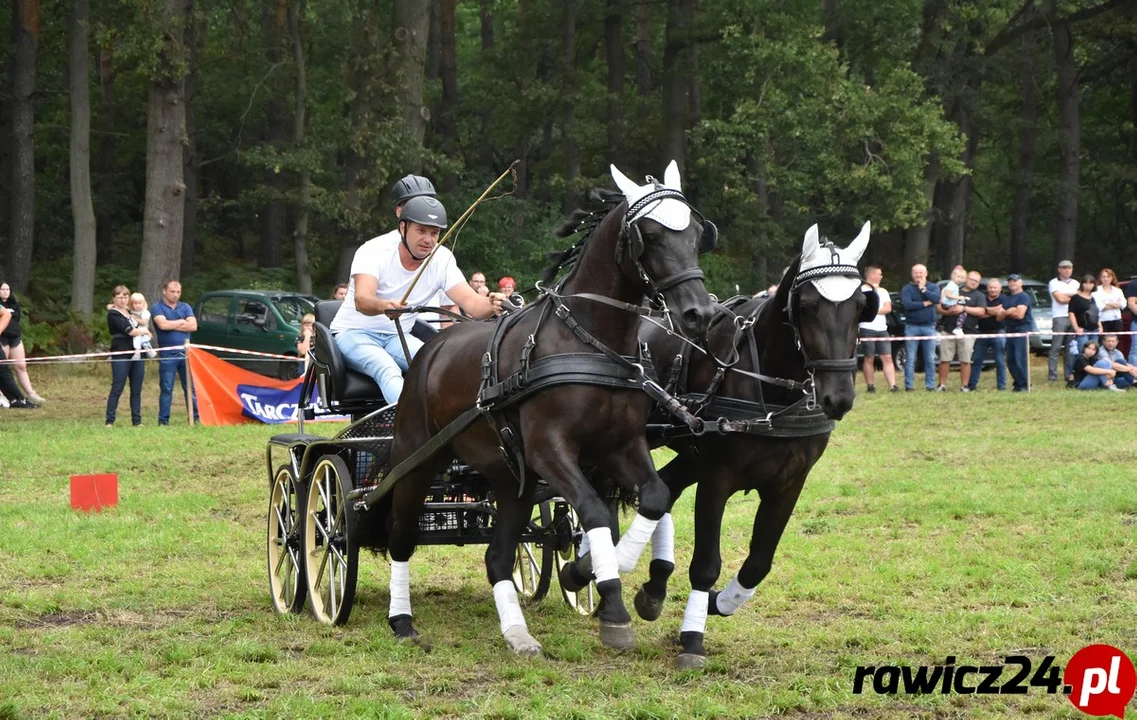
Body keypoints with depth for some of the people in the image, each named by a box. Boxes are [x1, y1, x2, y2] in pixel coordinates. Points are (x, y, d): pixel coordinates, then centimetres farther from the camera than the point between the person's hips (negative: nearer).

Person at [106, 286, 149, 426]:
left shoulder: (131, 312, 20)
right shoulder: (113, 314, -4)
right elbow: (129, 330, -12)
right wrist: (144, 331, 3)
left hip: (137, 355, 7)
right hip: (121, 356, -7)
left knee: (136, 390, 6)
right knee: (117, 389, -7)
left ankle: (137, 421, 10)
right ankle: (109, 421, -5)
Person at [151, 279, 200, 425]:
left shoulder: (185, 307, 12)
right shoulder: (157, 308, 3)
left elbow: (193, 326, -3)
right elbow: (163, 324, -16)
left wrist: (171, 325, -7)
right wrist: (181, 322, -3)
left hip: (186, 353, 3)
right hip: (167, 354, -3)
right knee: (166, 389, -1)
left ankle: (195, 417, 7)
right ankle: (163, 420, 3)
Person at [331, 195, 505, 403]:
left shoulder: (442, 259, -7)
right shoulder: (374, 250, -20)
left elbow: (470, 302, -17)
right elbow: (361, 300, -36)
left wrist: (491, 305, -43)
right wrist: (383, 306, -61)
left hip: (398, 337, 5)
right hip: (354, 333, -5)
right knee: (388, 370, -36)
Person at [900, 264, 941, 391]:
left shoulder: (933, 287, 10)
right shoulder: (907, 289, 3)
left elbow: (936, 298, -11)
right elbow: (907, 304, -14)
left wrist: (923, 289, -9)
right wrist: (925, 303, -9)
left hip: (929, 327, 2)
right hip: (911, 327, -2)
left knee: (930, 359, 2)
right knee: (910, 359, -2)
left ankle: (930, 385, 7)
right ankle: (909, 385, 0)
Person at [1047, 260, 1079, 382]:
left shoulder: (1075, 283, 19)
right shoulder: (1054, 283, 3)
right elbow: (1059, 299, -9)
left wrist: (1066, 296, -5)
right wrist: (1073, 296, 2)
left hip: (1073, 317, 5)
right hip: (1059, 318, -5)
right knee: (1056, 348, -8)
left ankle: (1069, 374, 7)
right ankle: (1052, 376, -10)